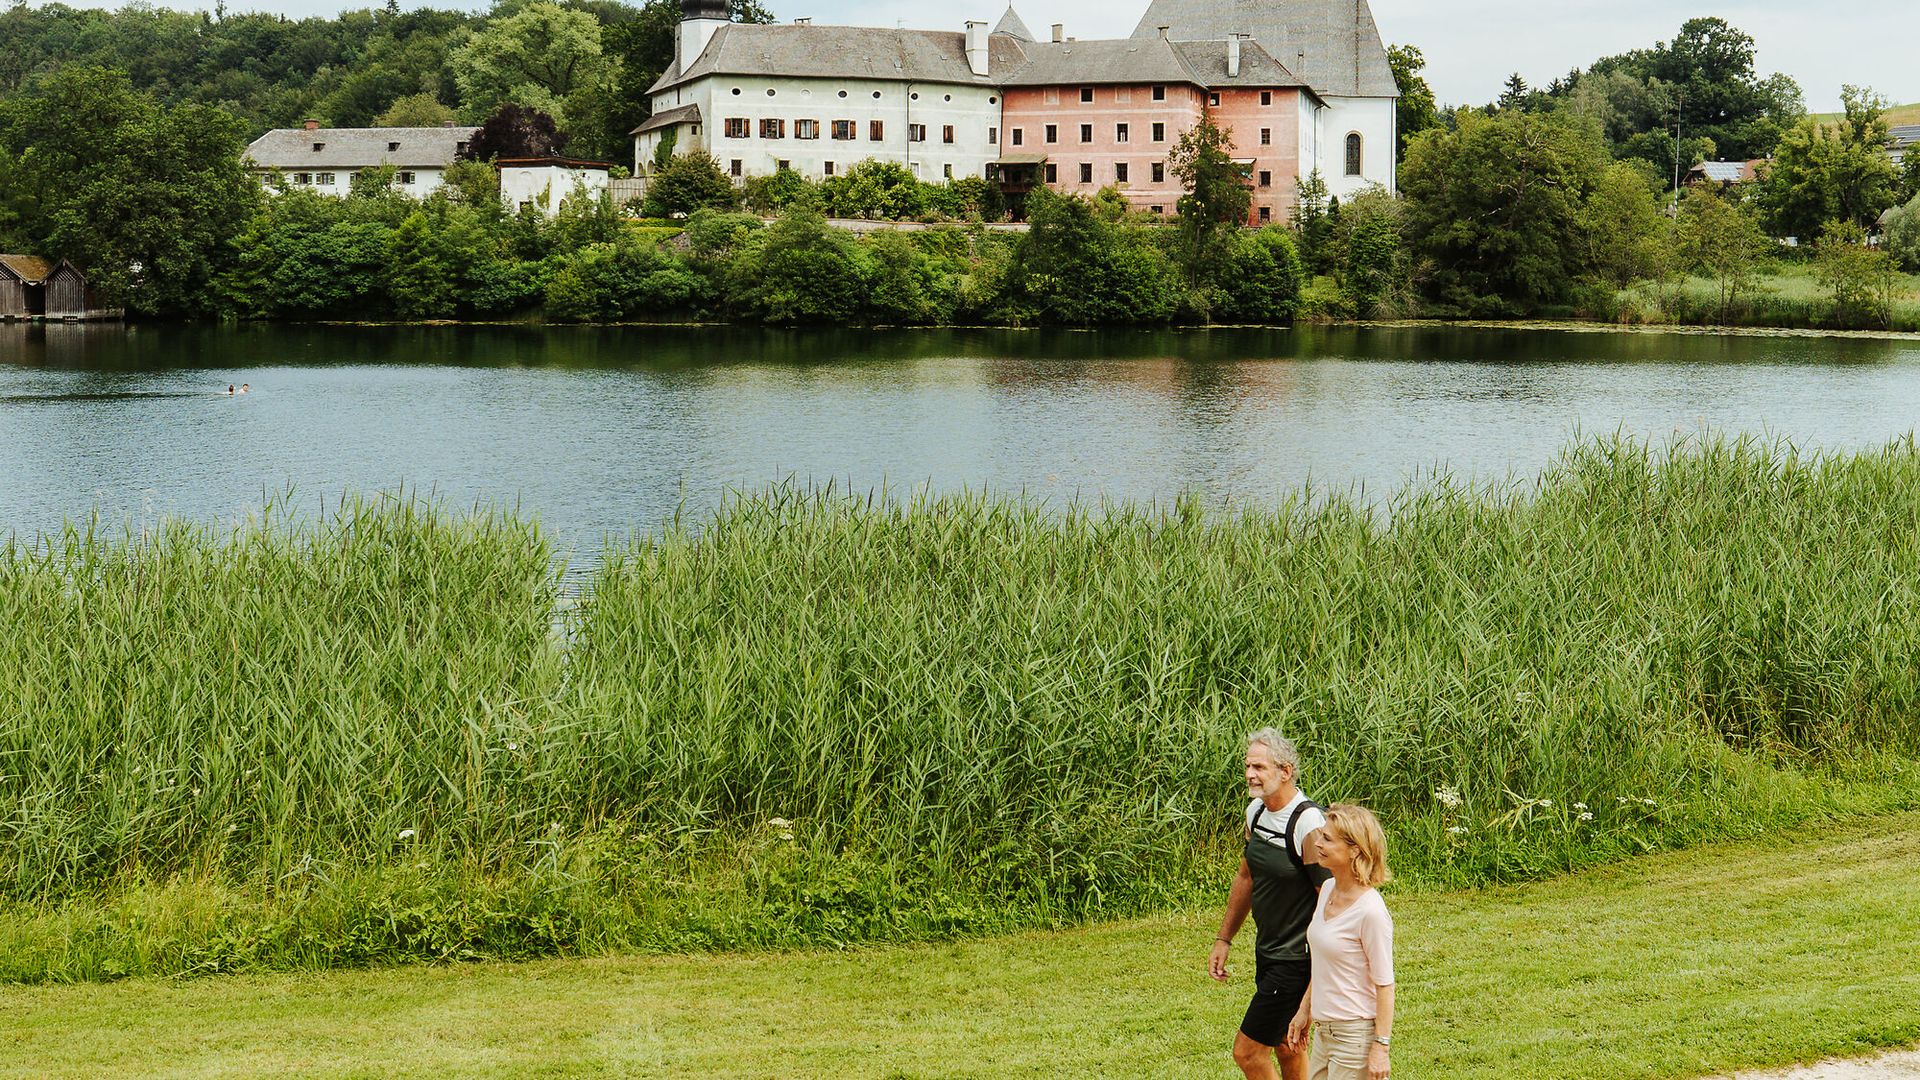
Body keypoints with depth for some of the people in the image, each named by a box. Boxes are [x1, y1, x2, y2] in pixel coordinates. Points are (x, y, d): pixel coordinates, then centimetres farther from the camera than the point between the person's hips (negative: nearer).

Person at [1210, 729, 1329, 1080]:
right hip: (1268, 955, 9)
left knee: (1248, 1051, -8)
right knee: (1287, 1050, 19)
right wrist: (1224, 939, 20)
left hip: (1297, 962, -9)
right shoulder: (1255, 812, 4)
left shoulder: (1309, 824, -22)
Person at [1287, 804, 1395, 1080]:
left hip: (1356, 1034, -9)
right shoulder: (1328, 891, 4)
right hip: (1325, 1031, 9)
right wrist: (1305, 1011, 22)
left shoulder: (1370, 911, -21)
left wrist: (1380, 1047, -17)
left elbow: (1384, 984, -17)